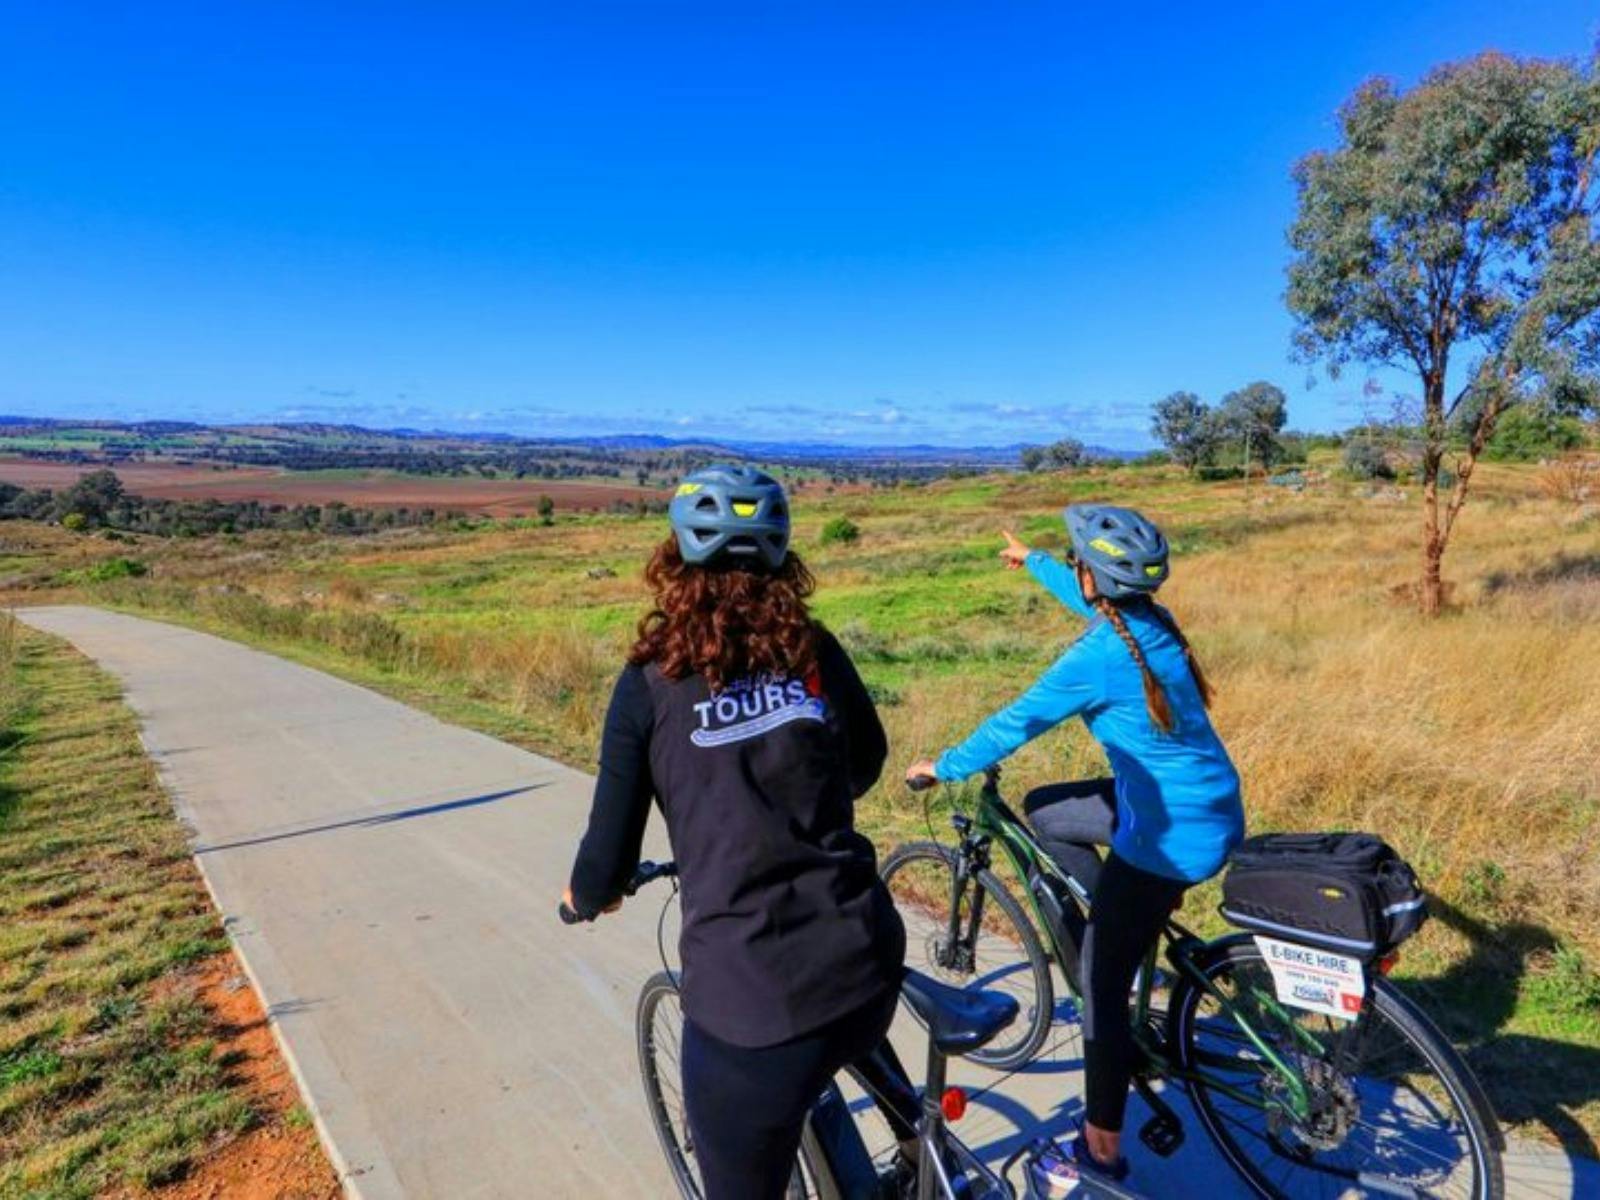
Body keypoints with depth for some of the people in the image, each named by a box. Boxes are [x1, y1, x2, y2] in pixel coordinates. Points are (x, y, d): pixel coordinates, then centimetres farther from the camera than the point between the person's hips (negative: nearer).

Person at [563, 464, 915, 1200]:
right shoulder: (815, 651, 2)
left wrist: (584, 897, 21)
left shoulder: (651, 683, -6)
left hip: (749, 999, -3)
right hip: (867, 966, 4)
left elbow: (609, 863, -2)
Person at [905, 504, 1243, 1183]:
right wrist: (1031, 560, 41)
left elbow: (1016, 723, -13)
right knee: (1042, 810, 21)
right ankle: (1129, 921, 23)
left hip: (1171, 833, -9)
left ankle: (1102, 1146, 22)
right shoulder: (1151, 620, 1)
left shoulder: (1101, 656, -24)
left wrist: (944, 767, 3)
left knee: (1101, 986, 5)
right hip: (1208, 808, 9)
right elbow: (1089, 596, 24)